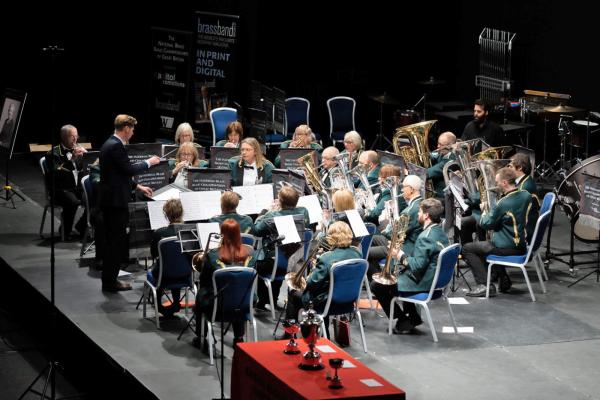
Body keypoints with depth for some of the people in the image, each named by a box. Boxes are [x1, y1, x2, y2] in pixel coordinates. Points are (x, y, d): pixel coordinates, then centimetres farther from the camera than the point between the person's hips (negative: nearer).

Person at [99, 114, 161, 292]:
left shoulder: (110, 144, 14)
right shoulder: (116, 146, -17)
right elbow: (129, 169, -19)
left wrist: (138, 187, 21)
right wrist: (149, 162, -6)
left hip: (110, 199, 10)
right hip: (116, 200, -10)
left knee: (113, 241, 16)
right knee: (117, 242, -3)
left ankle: (109, 279, 21)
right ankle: (110, 282, 2)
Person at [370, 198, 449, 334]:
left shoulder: (425, 237, -23)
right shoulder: (441, 233, 7)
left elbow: (417, 266, -27)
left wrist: (401, 256, -11)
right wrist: (405, 258, 10)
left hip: (422, 284, -10)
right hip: (435, 281, 10)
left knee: (376, 285, 1)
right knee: (400, 275, 35)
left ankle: (403, 321, 6)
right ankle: (413, 317, 27)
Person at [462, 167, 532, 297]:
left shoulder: (503, 204, -24)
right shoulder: (526, 196, -1)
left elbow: (486, 224, -12)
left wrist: (484, 211, 8)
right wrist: (490, 211, 14)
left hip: (507, 248, -8)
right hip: (522, 246, 8)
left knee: (467, 249, 2)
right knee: (487, 244, 34)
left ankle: (485, 285, -6)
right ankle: (503, 279, 28)